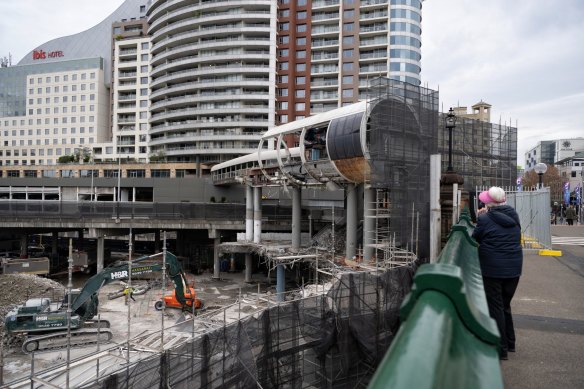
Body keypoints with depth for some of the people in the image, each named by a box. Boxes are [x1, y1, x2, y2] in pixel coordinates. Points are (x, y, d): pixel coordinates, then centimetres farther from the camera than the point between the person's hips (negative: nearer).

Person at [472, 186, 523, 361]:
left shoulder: (485, 219, -15)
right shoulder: (514, 216, 2)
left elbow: (475, 238, -3)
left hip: (493, 270, -6)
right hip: (514, 268, 6)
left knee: (495, 308, 5)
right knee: (505, 305, 21)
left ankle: (501, 349, 11)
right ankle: (510, 343, 34)